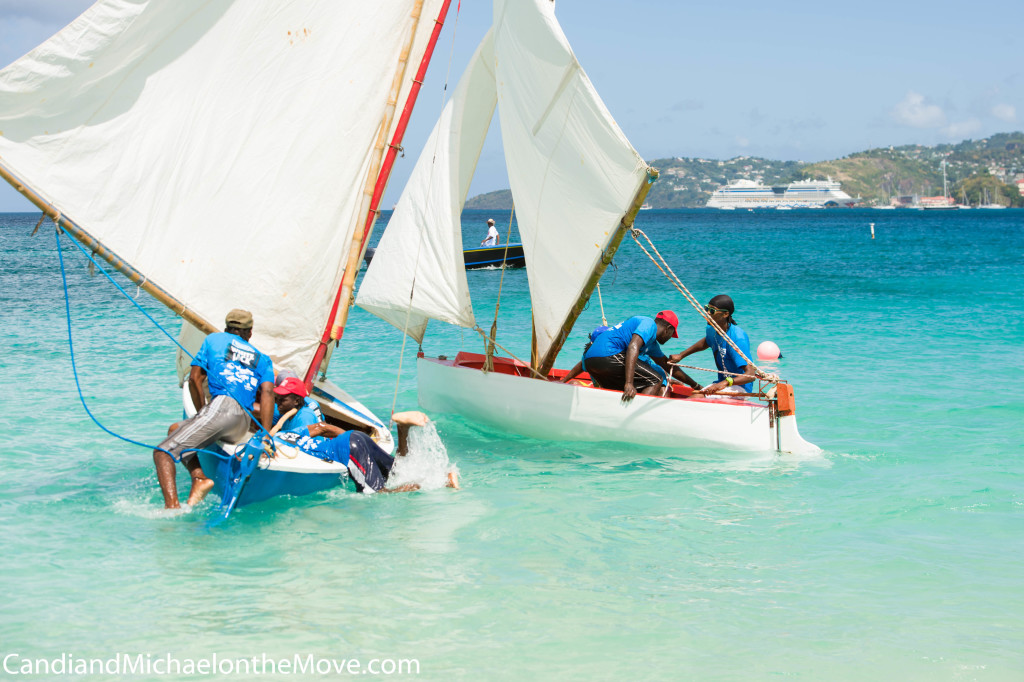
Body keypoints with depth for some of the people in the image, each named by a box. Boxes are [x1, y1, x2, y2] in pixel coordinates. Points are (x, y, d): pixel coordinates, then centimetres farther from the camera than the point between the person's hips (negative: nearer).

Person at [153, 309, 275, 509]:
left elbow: (195, 379, 12)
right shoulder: (262, 358, 26)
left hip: (222, 404, -5)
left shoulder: (214, 339, 22)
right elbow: (267, 392, 8)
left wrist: (202, 413, 22)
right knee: (175, 430, 26)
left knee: (163, 452, -8)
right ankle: (199, 477, 2)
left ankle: (172, 505, -33)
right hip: (243, 427, 5)